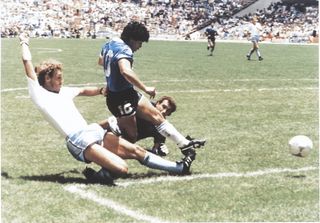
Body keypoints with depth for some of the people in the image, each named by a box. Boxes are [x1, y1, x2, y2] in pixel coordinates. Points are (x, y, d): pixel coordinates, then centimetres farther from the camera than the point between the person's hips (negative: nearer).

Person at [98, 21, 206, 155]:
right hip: (123, 98, -10)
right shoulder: (124, 49, -23)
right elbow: (126, 71, -43)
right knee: (132, 137, -3)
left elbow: (100, 61, 28)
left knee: (156, 115, 7)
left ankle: (184, 143, 6)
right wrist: (145, 89, -35)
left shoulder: (109, 44, 7)